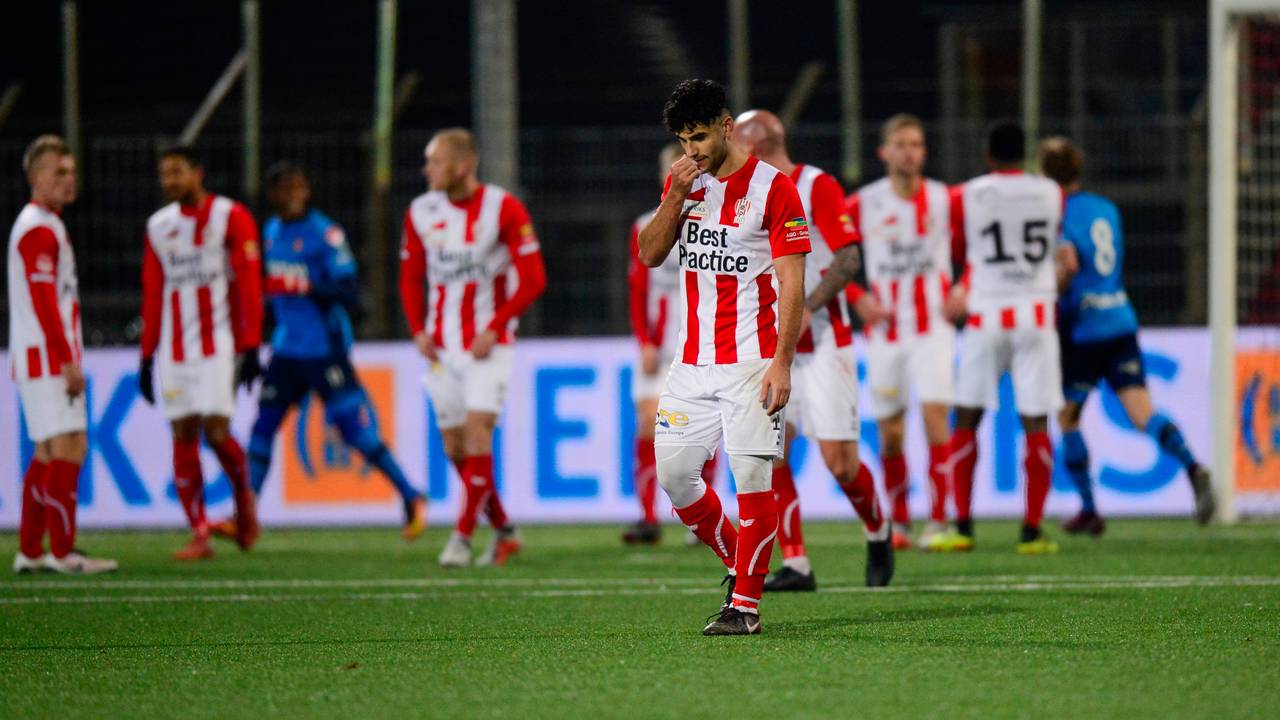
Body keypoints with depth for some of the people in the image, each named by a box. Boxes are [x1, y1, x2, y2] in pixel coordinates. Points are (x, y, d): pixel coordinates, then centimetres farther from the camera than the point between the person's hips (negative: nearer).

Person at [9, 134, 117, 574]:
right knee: (68, 450, -12)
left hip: (44, 359, 10)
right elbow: (43, 302, -19)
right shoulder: (39, 229, -12)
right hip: (47, 358, -10)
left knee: (49, 453, 11)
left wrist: (69, 357, 17)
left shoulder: (47, 225, 20)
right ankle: (62, 552, -13)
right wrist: (68, 360, -20)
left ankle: (30, 551, 13)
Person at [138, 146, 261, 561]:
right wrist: (147, 356, 14)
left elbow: (249, 285, -6)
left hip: (219, 342, -5)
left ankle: (243, 496, 17)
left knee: (215, 431, -13)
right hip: (174, 350, 5)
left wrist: (251, 349, -11)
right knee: (183, 435, -1)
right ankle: (199, 535, 0)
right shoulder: (158, 226, 12)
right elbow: (152, 296, 16)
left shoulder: (231, 218, -3)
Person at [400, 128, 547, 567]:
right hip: (442, 345, 5)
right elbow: (411, 279, 15)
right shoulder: (421, 213, 4)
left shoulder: (503, 209, -10)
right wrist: (418, 330, 0)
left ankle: (463, 537, -13)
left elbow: (533, 280, -9)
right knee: (455, 447, 4)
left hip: (488, 344, -5)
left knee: (477, 430, -16)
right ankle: (503, 531, 19)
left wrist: (494, 329, -15)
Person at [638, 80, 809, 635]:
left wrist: (782, 364, -16)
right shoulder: (683, 182, 11)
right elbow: (650, 255, 7)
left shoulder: (772, 187, -7)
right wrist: (676, 196, -8)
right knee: (673, 473, 4)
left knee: (751, 476, -9)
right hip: (692, 361, 6)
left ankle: (746, 603, -3)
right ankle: (736, 563, 23)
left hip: (751, 359, -6)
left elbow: (793, 286, -9)